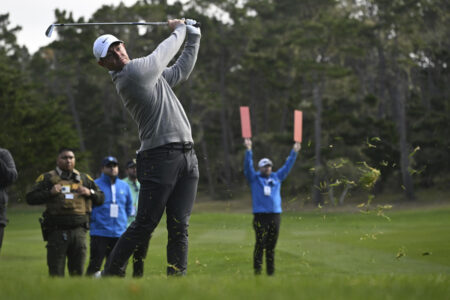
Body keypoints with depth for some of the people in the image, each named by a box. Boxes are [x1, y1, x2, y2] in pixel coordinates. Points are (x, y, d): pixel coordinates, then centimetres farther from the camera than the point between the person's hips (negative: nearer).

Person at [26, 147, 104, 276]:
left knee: (77, 271, 3)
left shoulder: (84, 178, 17)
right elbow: (30, 198, 1)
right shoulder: (47, 178, 7)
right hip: (57, 231, -3)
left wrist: (90, 192, 0)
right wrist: (50, 193, -12)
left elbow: (101, 198, 20)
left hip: (78, 231, 3)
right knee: (56, 272, -4)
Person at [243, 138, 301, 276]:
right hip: (260, 215, -4)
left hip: (275, 215, 4)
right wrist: (249, 150, -16)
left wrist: (294, 152, 15)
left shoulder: (276, 177, 17)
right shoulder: (254, 178, 7)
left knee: (271, 245, 5)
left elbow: (287, 166, 20)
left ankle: (271, 270, 9)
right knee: (260, 243, -9)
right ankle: (257, 268, -6)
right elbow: (248, 165, -5)